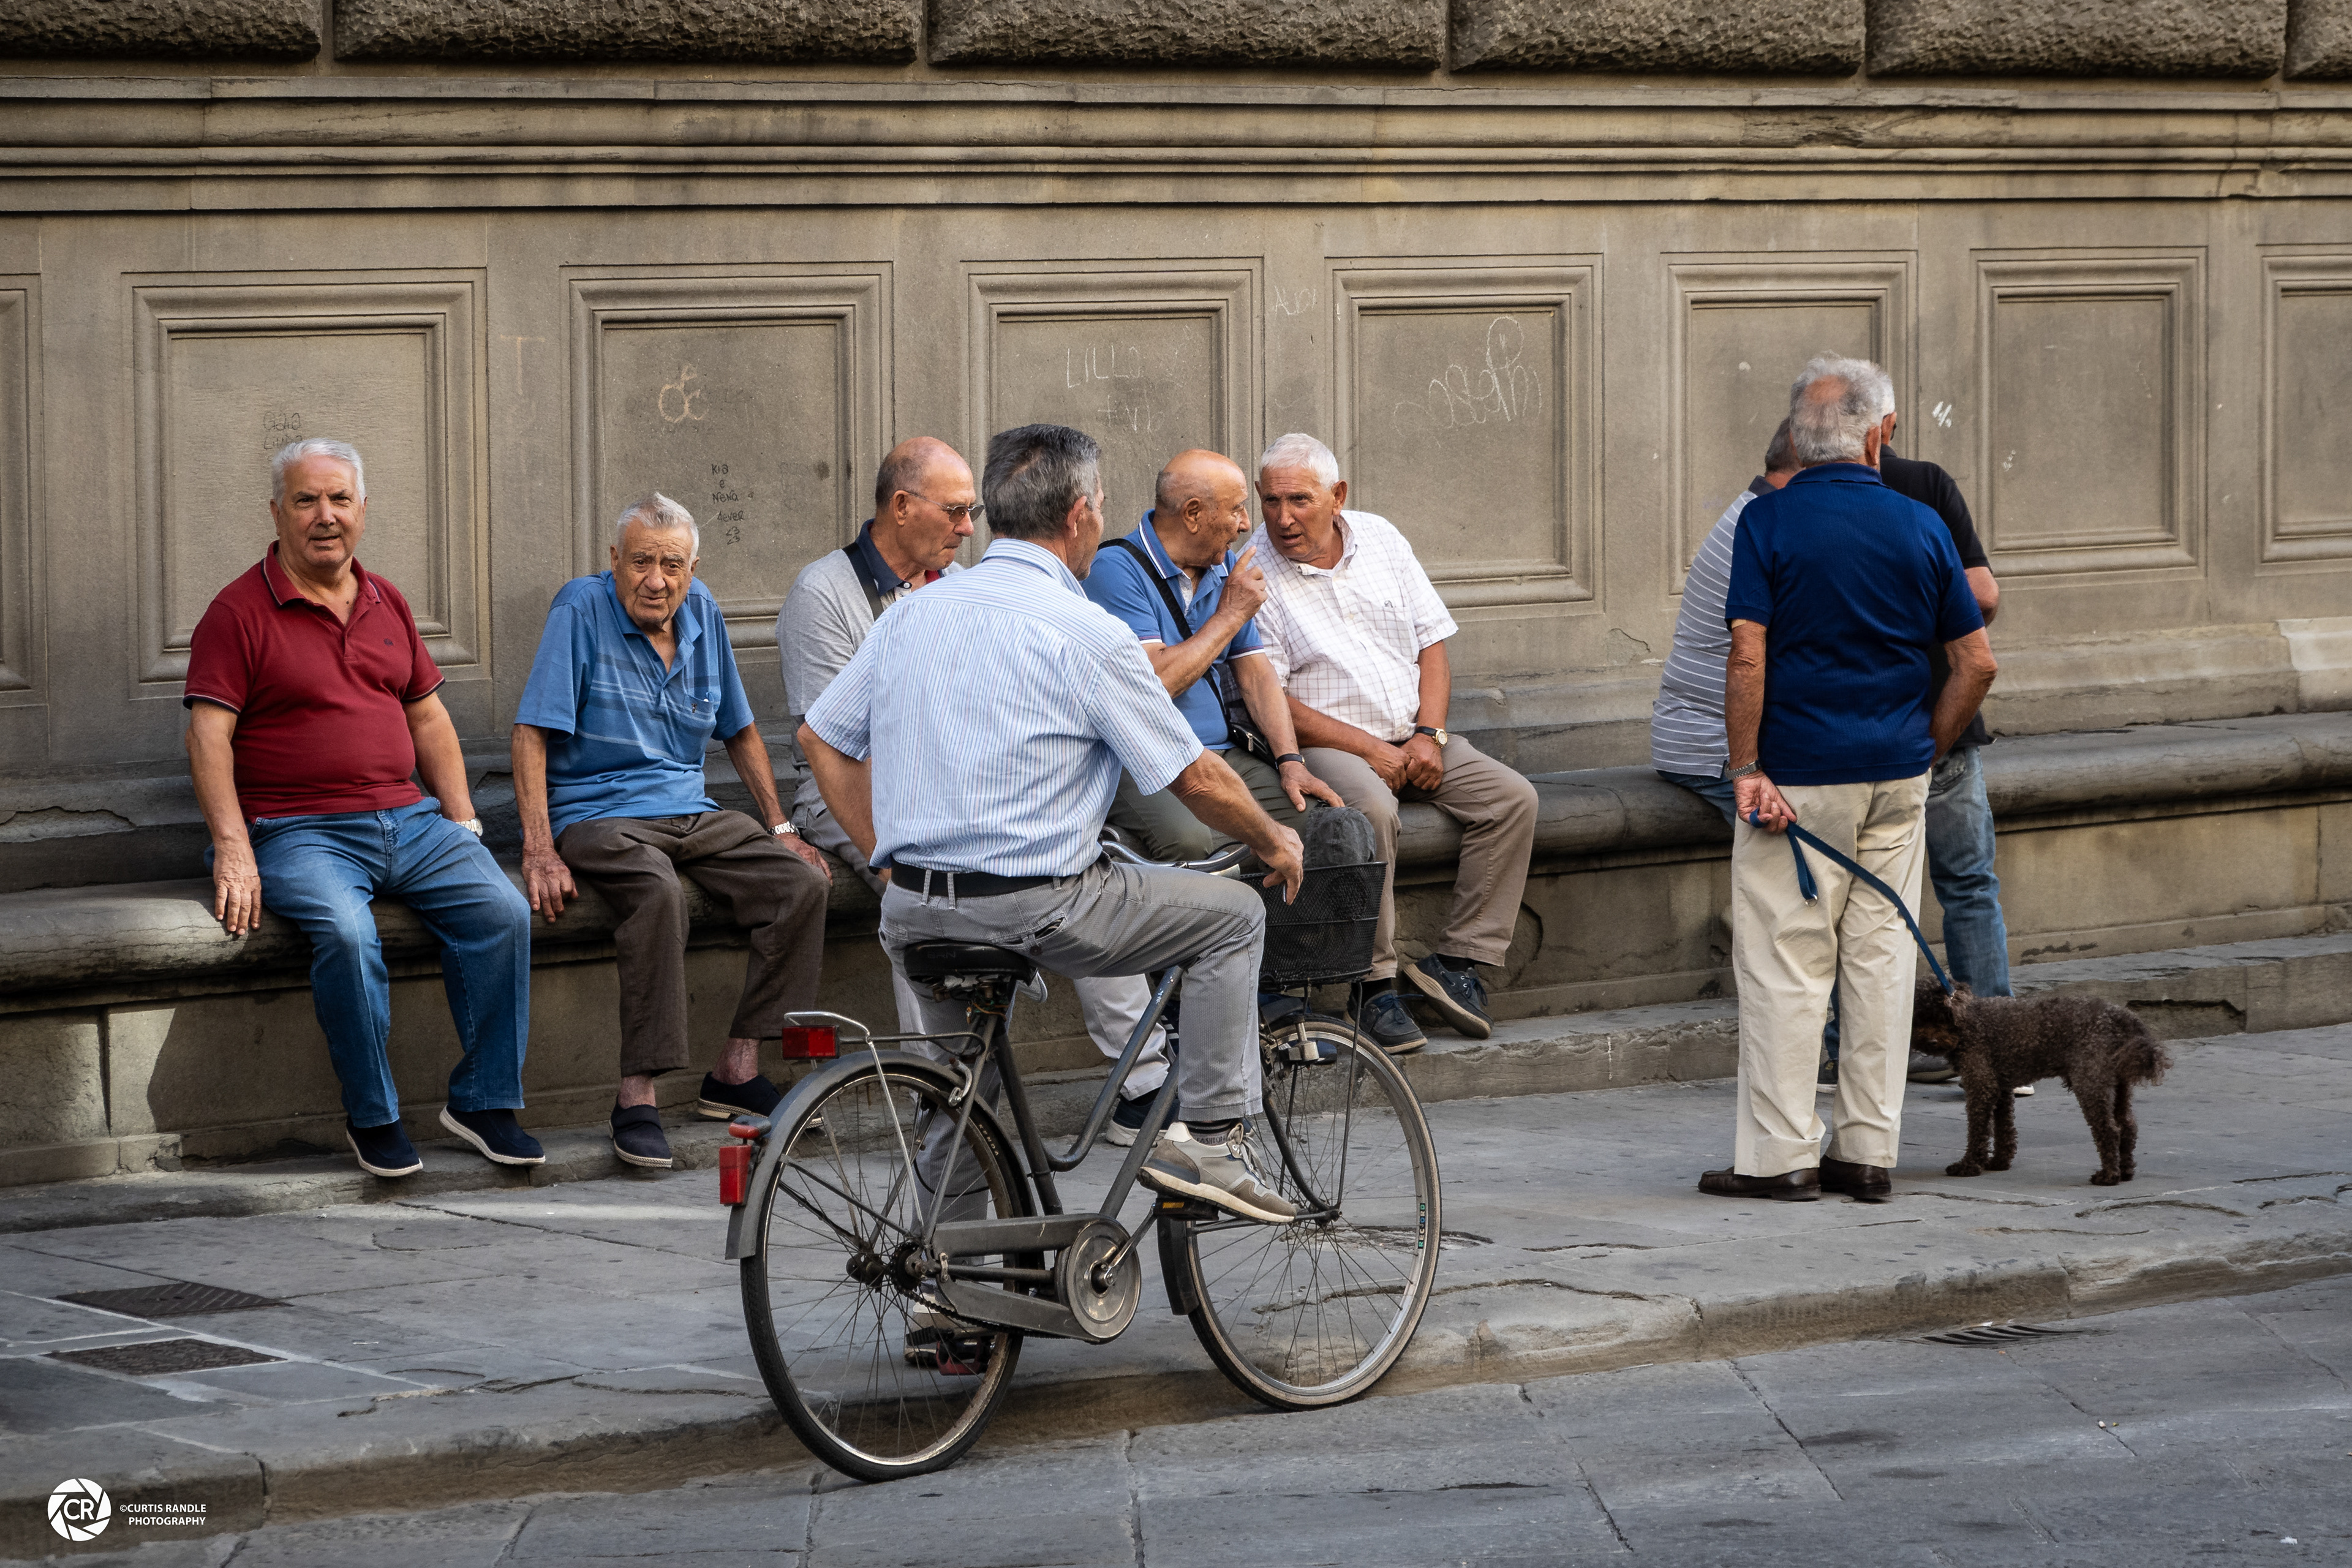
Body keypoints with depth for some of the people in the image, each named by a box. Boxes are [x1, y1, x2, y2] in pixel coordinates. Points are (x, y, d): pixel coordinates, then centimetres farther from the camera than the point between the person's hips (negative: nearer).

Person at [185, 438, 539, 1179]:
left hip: (407, 819, 5)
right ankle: (372, 1117, -17)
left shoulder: (387, 604, 17)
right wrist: (233, 851, -19)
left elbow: (428, 717, 23)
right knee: (347, 935, -34)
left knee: (502, 913, -18)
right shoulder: (240, 611, -1)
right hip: (298, 833, -5)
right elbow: (208, 736, -8)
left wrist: (463, 819, 11)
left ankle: (484, 1100, -6)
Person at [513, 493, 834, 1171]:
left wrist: (779, 827, 15)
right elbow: (531, 734, -13)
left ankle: (736, 1070, -12)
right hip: (599, 815, -6)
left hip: (690, 811, 6)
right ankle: (637, 1095, -35)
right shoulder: (582, 608, -8)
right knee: (659, 894, -37)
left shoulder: (703, 615, 9)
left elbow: (740, 732, 22)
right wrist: (540, 851, -22)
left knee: (803, 881, -15)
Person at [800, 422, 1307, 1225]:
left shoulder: (913, 614, 9)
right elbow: (1197, 777, -4)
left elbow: (821, 737, 14)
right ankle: (1209, 1140, 7)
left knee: (961, 1094, 27)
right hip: (1036, 908, -7)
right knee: (1234, 914, 10)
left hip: (913, 915, 7)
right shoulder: (1086, 633, -9)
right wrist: (1273, 842, 14)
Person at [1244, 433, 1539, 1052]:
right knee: (1373, 813, -36)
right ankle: (1376, 982, -27)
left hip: (1414, 738, 6)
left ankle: (1457, 960, -13)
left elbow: (1433, 644, 10)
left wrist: (1428, 735, -6)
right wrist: (1367, 748, -17)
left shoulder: (1379, 538, 8)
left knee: (1512, 798, -15)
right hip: (1325, 743, -6)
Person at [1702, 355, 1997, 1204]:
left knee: (1784, 960, 0)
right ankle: (1869, 1151, 12)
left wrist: (1746, 768, -10)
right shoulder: (1920, 527, 3)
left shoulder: (1770, 521, -7)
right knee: (1882, 957, 9)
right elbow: (1977, 663, 3)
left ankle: (1780, 1154, 0)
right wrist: (1926, 748, 14)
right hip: (1896, 776, 4)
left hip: (1798, 774, -4)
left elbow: (1747, 656, -15)